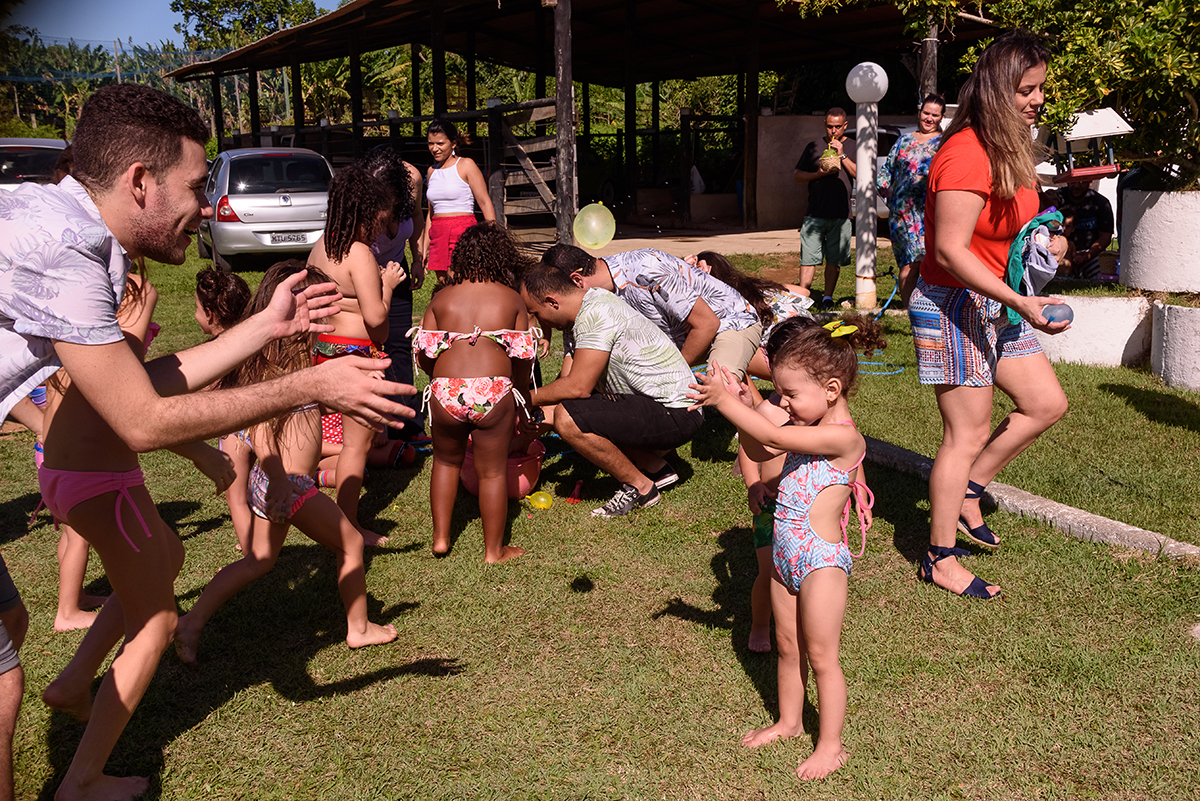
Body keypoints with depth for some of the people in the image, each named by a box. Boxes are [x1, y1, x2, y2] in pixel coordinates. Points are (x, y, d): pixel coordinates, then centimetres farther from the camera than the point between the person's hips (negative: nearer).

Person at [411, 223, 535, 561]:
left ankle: (440, 538, 27)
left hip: (444, 392, 2)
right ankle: (494, 550, 20)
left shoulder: (441, 298, 10)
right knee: (493, 471, 10)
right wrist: (522, 397, 21)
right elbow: (523, 357, 5)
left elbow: (424, 355, 7)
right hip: (494, 391, -2)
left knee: (446, 461, 24)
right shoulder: (513, 300, 7)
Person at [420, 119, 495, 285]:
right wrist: (424, 249, 20)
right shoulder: (432, 171, 16)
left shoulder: (466, 165, -1)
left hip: (463, 233, -6)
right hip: (438, 237, 6)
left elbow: (485, 204, -5)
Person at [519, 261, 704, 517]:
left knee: (569, 419, -21)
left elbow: (577, 387, -23)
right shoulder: (578, 318, 11)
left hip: (676, 414, -10)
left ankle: (640, 487, -3)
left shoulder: (596, 312, -20)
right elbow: (567, 380, 16)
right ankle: (655, 466, 17)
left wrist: (530, 398, -8)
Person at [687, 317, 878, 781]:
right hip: (785, 555, 8)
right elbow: (758, 452, 13)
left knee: (821, 656, 5)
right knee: (788, 648, 21)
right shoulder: (807, 426, 5)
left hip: (820, 560, -8)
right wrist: (744, 408, -2)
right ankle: (789, 722, 39)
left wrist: (725, 402, -24)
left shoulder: (843, 436, -22)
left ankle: (830, 745, 20)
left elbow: (772, 437, -28)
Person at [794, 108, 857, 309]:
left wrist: (842, 155, -11)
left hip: (841, 214, 1)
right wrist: (819, 174, -7)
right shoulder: (813, 147, 10)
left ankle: (827, 297, 15)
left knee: (834, 260, 5)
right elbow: (797, 176, 9)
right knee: (808, 258, -5)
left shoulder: (853, 147, 9)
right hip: (815, 213, 0)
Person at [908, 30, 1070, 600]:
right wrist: (1022, 303, -28)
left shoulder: (1009, 150, 11)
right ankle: (940, 560, 9)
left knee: (1047, 404, 12)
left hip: (995, 306, 10)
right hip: (953, 306, -10)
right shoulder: (967, 155, -21)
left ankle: (966, 492, 26)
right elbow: (951, 251, -26)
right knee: (970, 433, -4)